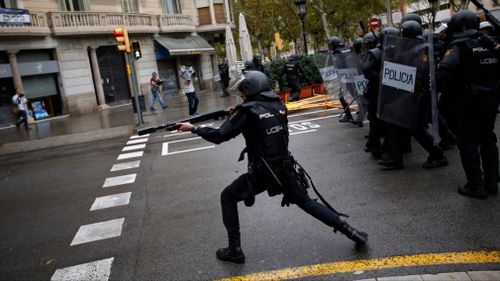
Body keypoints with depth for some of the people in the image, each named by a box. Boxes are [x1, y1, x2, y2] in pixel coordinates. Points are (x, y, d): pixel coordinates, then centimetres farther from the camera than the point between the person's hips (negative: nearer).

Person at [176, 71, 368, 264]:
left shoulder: (248, 110, -14)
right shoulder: (279, 105, 3)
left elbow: (220, 136, -13)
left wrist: (193, 128, -1)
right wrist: (237, 115, 12)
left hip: (262, 173, -5)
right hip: (284, 168, 6)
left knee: (227, 197, 14)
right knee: (306, 202, 24)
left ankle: (235, 251, 15)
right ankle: (350, 232, 23)